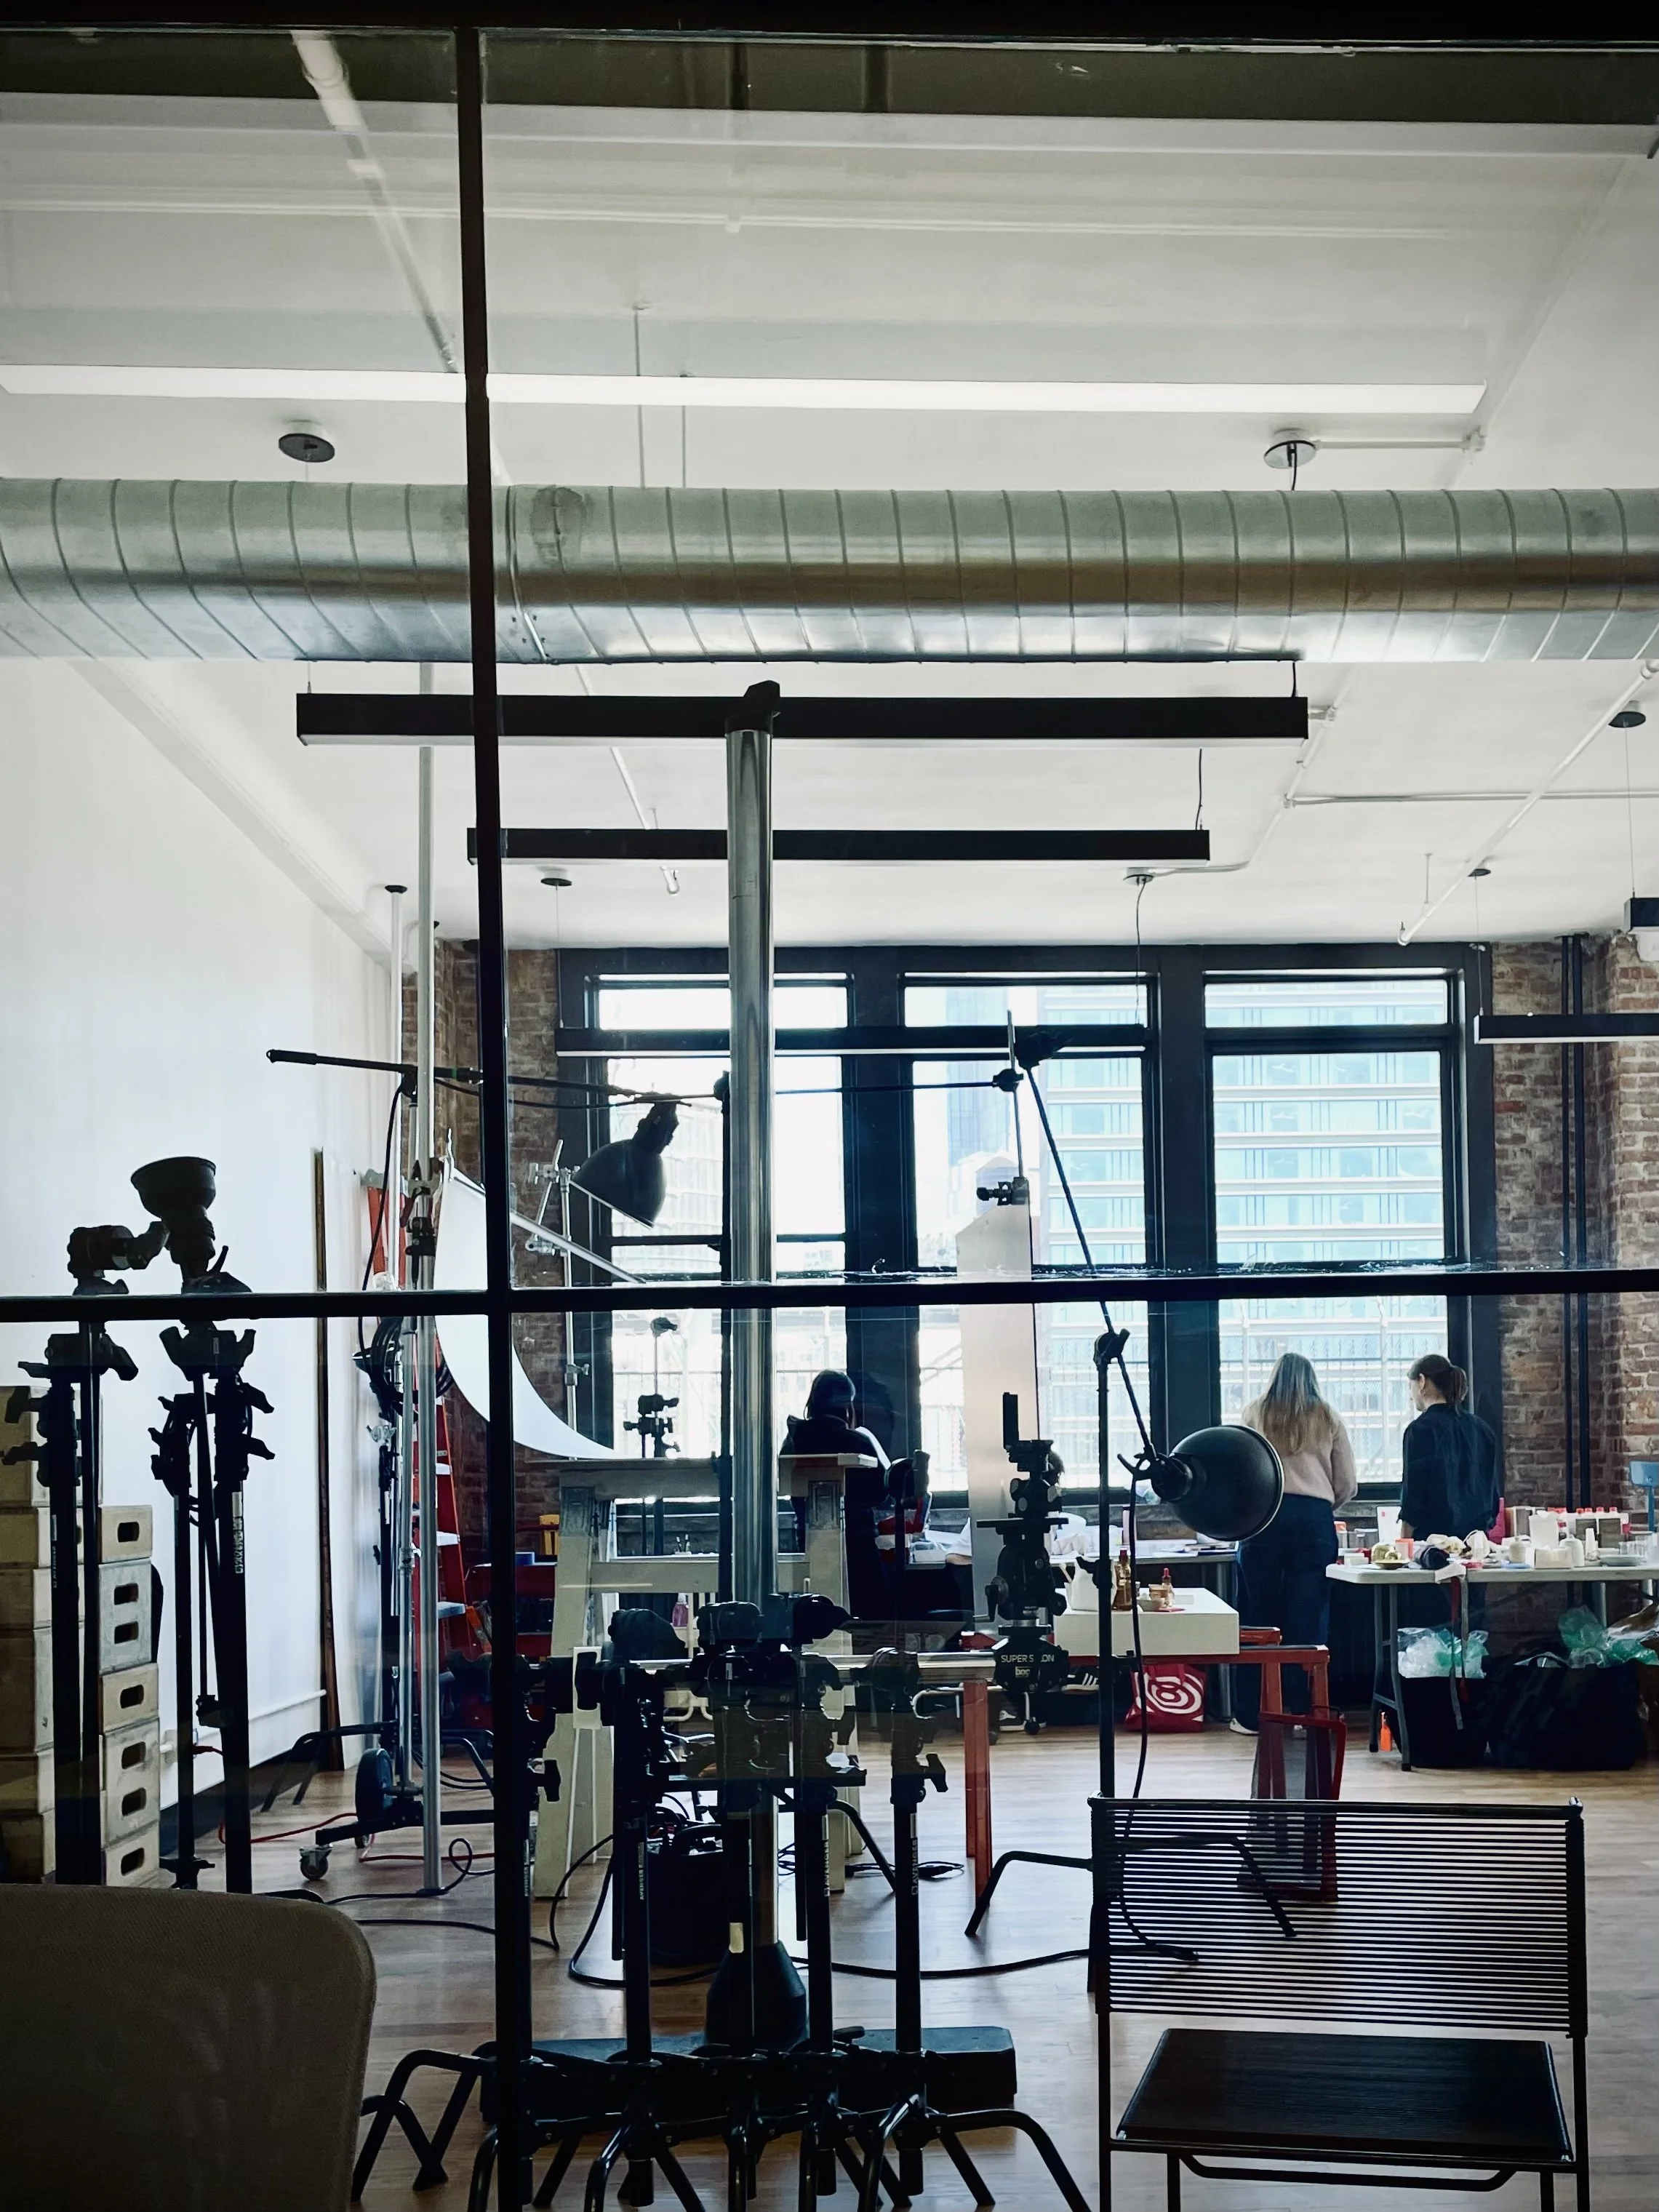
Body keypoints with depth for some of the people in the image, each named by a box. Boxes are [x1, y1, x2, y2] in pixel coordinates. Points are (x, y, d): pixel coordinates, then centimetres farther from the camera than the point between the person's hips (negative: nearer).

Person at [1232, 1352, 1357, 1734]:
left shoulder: (1255, 1414, 11)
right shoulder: (1328, 1418, 13)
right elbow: (1347, 1484, 12)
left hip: (1264, 1513, -1)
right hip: (1315, 1517, 1)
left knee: (1258, 1615, 4)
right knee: (1308, 1618, 3)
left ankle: (1251, 1714, 7)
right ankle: (1303, 1712, 4)